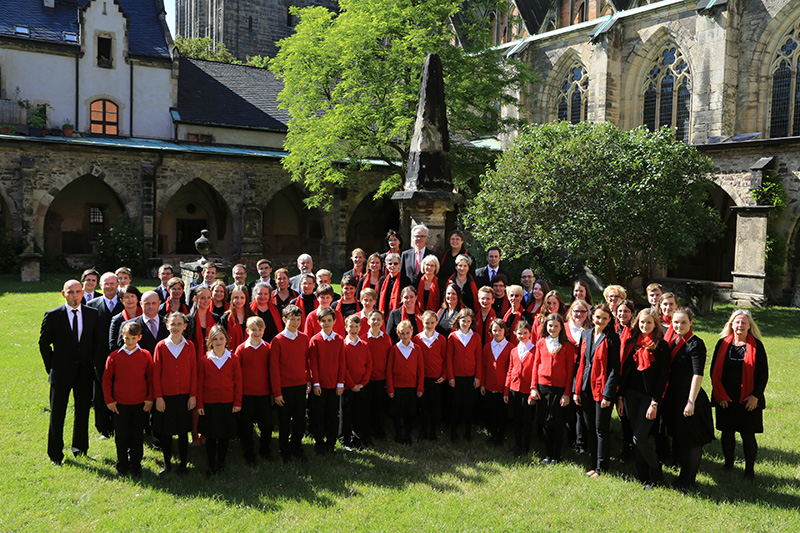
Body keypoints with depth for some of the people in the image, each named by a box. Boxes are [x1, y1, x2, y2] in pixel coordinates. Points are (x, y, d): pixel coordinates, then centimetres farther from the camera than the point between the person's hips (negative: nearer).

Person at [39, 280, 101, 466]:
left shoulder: (93, 314, 1)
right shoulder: (52, 316, -6)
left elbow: (99, 342, 8)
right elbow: (44, 344, 1)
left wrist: (95, 364, 1)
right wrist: (51, 368, 1)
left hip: (85, 373, 2)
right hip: (61, 373, -2)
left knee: (83, 412, 14)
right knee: (57, 415, 6)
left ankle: (79, 447, 33)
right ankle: (55, 454, 20)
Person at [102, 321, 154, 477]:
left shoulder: (146, 355, -2)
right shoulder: (114, 356, -3)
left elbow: (151, 378, 3)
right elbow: (106, 379, 3)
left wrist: (150, 399, -2)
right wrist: (109, 400, -2)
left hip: (140, 404, 0)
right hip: (119, 404, 0)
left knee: (137, 437, 9)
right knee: (121, 437, 9)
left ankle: (136, 466, 21)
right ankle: (122, 467, 23)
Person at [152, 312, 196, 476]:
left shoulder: (189, 346, 1)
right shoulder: (161, 346, -2)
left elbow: (194, 372, 2)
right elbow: (156, 373, -1)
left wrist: (193, 395, -2)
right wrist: (158, 397, -5)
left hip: (184, 396, 0)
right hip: (166, 396, 0)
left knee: (183, 431, 8)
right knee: (165, 431, 6)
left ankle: (183, 463, 20)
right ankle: (167, 464, 21)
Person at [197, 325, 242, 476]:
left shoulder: (233, 360, 1)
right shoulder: (204, 360, -1)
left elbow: (238, 382, 4)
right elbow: (200, 383, 2)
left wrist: (238, 402, 0)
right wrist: (199, 404, 0)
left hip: (228, 403, 1)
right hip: (209, 404, -1)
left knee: (225, 436, 9)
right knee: (210, 437, 4)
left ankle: (221, 463, 24)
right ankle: (211, 466, 16)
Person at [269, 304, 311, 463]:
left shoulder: (304, 338, 4)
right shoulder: (278, 340, -9)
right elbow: (274, 368, -8)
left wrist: (309, 381, 8)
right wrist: (277, 392, -9)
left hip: (301, 386, 4)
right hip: (284, 387, -4)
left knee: (300, 419, 9)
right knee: (284, 422, 8)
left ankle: (296, 449, 27)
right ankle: (284, 452, 24)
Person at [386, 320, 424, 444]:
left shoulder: (417, 349, 1)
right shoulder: (394, 349, -3)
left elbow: (421, 369, 3)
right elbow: (389, 370, -2)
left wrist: (420, 388, -1)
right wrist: (390, 388, -5)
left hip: (412, 387, 1)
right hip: (397, 387, -1)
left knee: (411, 413, 7)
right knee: (397, 412, 7)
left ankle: (408, 435, 22)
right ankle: (397, 435, 22)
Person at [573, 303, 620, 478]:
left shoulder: (612, 338, -8)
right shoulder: (586, 335, 8)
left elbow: (614, 369, -10)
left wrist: (608, 394, -15)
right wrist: (576, 389, 8)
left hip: (602, 389, -6)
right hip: (586, 389, 6)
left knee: (601, 430, 1)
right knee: (589, 429, 12)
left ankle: (601, 468, 11)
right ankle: (592, 465, 23)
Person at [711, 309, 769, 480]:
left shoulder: (756, 345, -2)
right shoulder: (723, 343, 3)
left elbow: (763, 373, 0)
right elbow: (714, 370, 5)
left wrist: (756, 395, -7)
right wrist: (720, 394, -2)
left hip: (748, 400, -2)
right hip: (725, 398, 2)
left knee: (748, 435, 2)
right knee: (727, 433, 9)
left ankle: (749, 469, 18)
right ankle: (728, 464, 27)